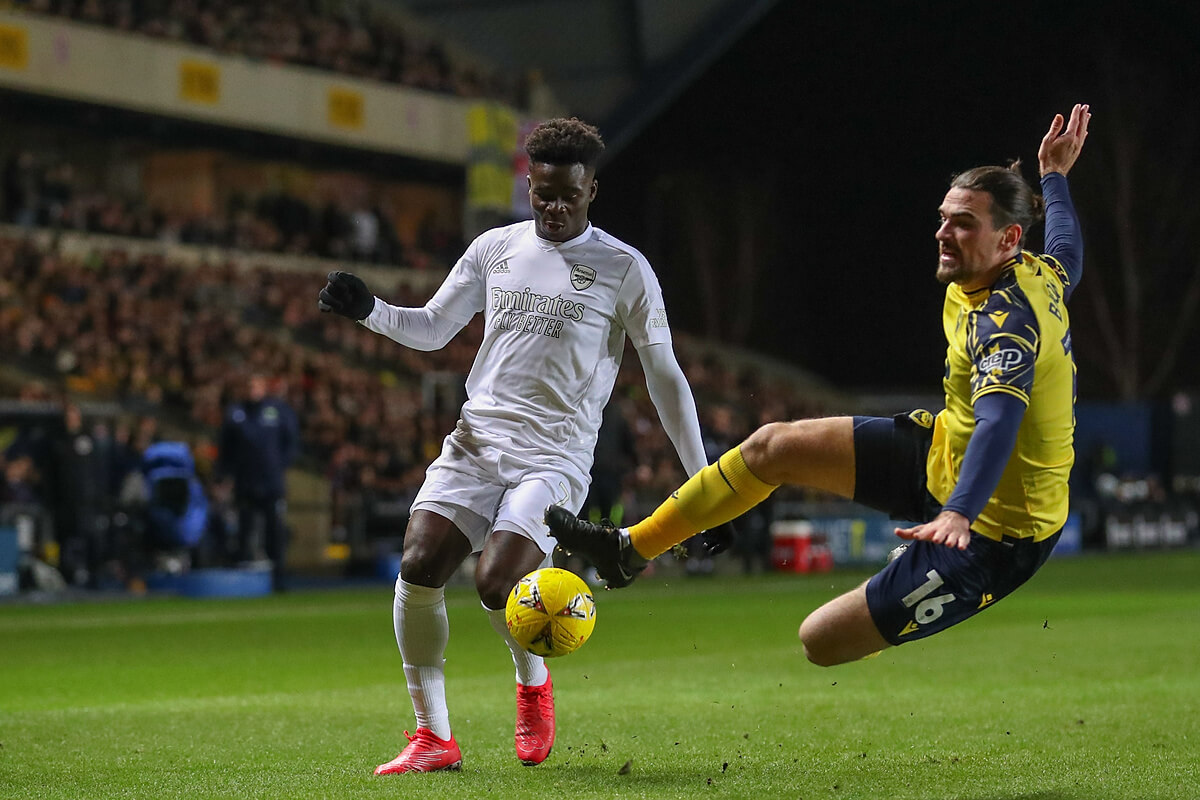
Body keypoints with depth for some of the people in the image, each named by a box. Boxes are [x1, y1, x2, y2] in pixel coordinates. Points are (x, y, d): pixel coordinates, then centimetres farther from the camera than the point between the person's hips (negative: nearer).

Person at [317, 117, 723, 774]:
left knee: (496, 582, -23)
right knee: (418, 568, -16)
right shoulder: (495, 248, 11)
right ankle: (433, 738, -4)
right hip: (476, 441, 4)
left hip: (555, 456, -4)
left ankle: (533, 684, 12)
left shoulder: (624, 269, 1)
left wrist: (701, 483, 2)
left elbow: (665, 377, 4)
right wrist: (367, 310, -2)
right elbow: (430, 330, 18)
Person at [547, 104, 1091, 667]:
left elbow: (999, 420, -44)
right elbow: (1069, 261, 25)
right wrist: (1055, 177, 41)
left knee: (820, 641, -14)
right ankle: (630, 548, 23)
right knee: (773, 446, 9)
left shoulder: (1006, 320, -28)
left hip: (990, 535, -10)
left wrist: (958, 514, -59)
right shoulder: (1039, 274, 0)